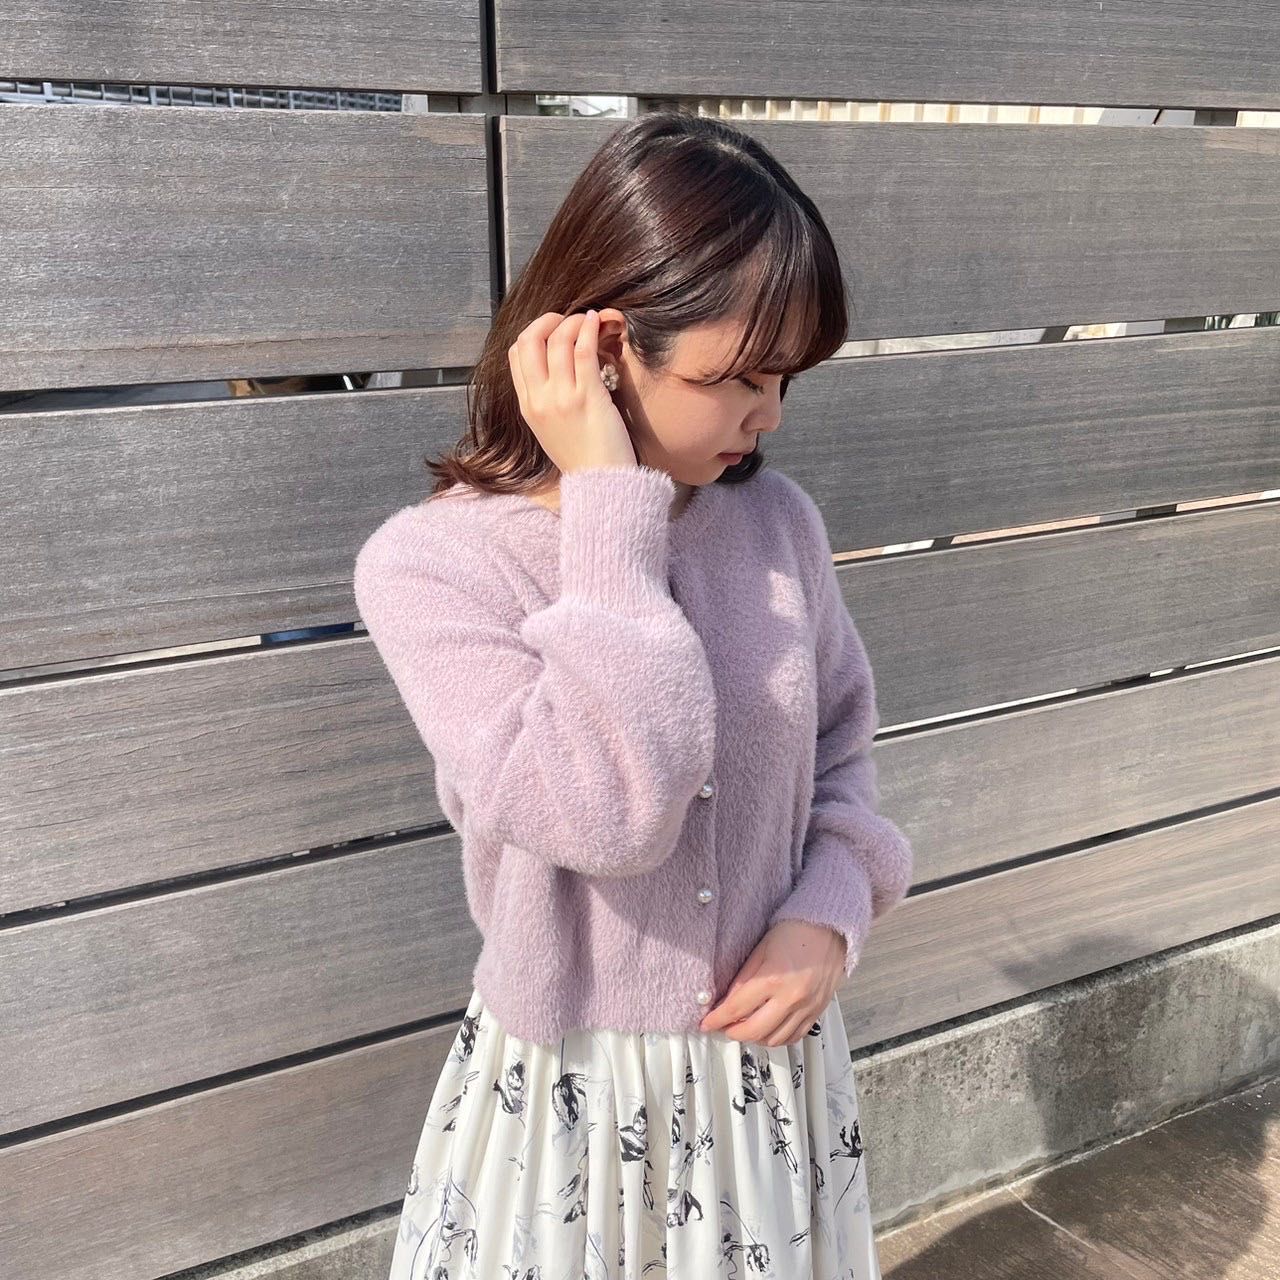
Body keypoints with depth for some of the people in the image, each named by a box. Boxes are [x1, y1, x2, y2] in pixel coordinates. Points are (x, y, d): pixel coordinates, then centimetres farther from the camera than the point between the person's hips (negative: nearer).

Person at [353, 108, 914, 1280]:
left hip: (776, 1062, 4)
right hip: (569, 1095, -4)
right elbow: (608, 812, -31)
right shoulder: (428, 563, -19)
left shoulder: (778, 520, -6)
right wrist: (613, 508, -28)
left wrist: (833, 912, -11)